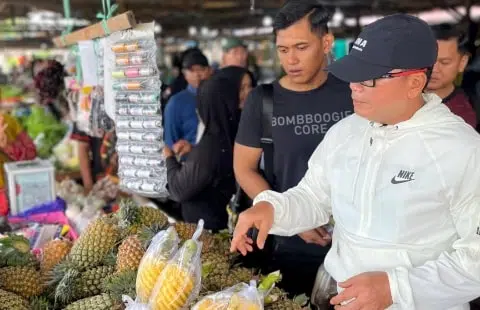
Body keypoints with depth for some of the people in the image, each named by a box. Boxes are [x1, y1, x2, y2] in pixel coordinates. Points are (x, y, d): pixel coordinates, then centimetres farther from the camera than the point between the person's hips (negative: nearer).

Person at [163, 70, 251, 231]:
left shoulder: (208, 148, -28)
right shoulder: (237, 137, -6)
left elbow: (180, 191, -18)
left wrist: (170, 159, -4)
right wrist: (191, 151, 15)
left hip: (206, 226, -7)